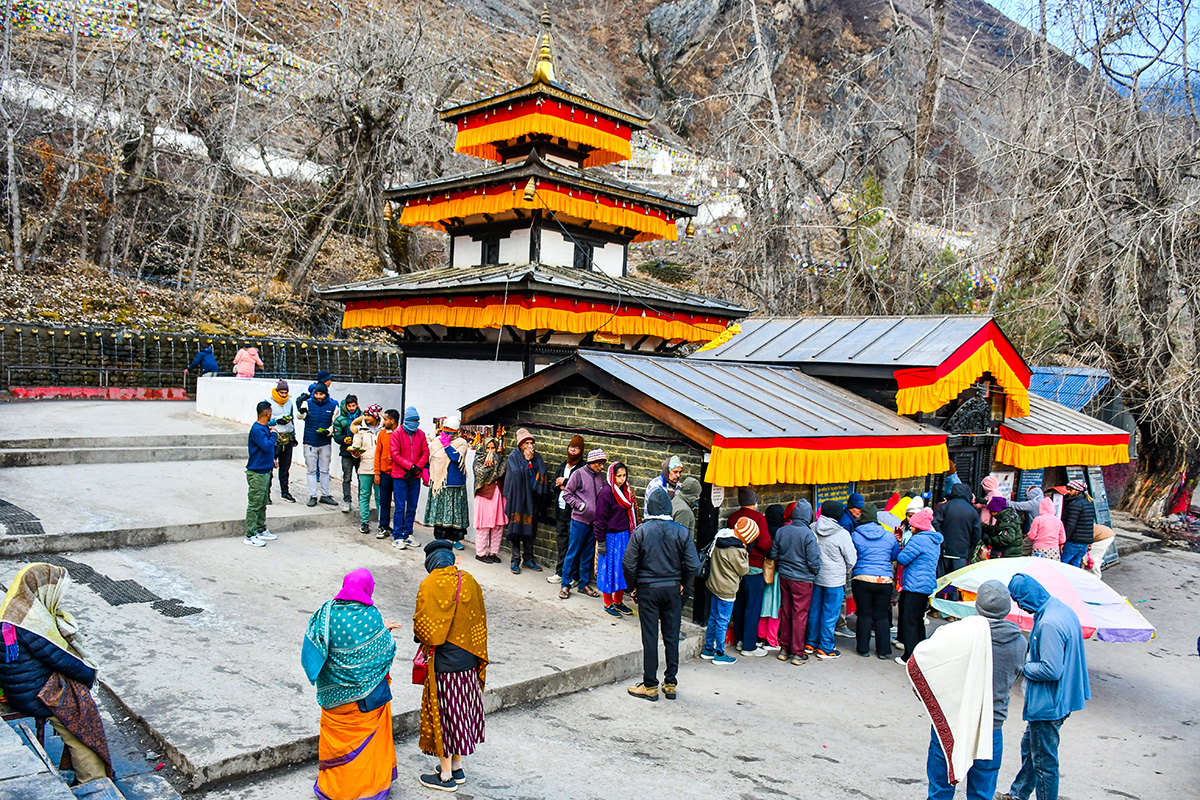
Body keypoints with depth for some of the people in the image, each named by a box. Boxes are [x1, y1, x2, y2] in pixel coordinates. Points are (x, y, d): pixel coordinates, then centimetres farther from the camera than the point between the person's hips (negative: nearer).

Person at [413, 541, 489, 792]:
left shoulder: (430, 586, -17)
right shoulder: (469, 581, 1)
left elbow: (422, 627, -18)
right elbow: (480, 622, 7)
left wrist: (420, 635, 5)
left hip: (443, 663, -6)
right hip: (468, 661, 6)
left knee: (442, 715, 7)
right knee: (461, 711, 18)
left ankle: (446, 776, 18)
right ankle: (457, 768, 31)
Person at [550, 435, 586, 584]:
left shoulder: (583, 467, -8)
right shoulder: (563, 465, 16)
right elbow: (554, 483, 12)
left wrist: (564, 482, -9)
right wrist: (563, 487, -8)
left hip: (574, 510, -7)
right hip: (561, 509, 7)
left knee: (573, 542, -4)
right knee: (561, 539, 13)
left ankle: (574, 576, 3)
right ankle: (561, 572, 23)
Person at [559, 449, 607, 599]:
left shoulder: (601, 476, 8)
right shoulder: (579, 474, -6)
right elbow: (567, 493, -4)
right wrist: (580, 505, -12)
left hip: (595, 521, 5)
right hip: (580, 519, -5)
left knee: (588, 554, 11)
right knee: (573, 552, 0)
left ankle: (584, 584, 22)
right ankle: (565, 584, 10)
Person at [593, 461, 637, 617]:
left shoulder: (626, 491, 6)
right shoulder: (606, 493, -16)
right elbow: (600, 519, -14)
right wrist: (601, 542, -14)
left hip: (624, 536, 7)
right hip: (610, 537, -7)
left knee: (623, 569, 12)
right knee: (610, 569, 2)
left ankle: (619, 602, 26)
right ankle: (608, 604, 16)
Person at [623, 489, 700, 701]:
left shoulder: (641, 531, -9)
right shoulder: (681, 532, -4)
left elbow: (629, 564, -9)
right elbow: (693, 565, -5)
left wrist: (633, 587, 5)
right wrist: (684, 586, 10)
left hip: (648, 588, -2)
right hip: (673, 588, 2)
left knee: (650, 637, 4)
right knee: (672, 636, 11)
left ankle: (650, 686, 11)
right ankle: (670, 683, 17)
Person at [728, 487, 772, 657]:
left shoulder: (732, 518, 4)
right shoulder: (758, 517, -14)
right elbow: (765, 543, -19)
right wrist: (773, 552, -1)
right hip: (754, 567, -7)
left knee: (739, 604, 17)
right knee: (753, 606, 0)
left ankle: (740, 638, 28)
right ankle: (749, 646, 4)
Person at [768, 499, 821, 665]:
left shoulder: (781, 531, -2)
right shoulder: (808, 535, -18)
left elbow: (773, 554, 6)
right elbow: (814, 561, -15)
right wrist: (815, 573, 5)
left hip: (784, 576, 5)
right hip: (802, 579, -5)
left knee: (785, 612, 15)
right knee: (800, 615, 4)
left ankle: (784, 648, 24)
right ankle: (798, 653, 11)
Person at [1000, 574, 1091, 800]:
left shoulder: (1049, 624, -28)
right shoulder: (1063, 609, 3)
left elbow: (1051, 670, -28)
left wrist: (1023, 667, -13)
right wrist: (1029, 664, 10)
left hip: (1048, 705, -11)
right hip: (1061, 699, 11)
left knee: (1044, 760, 5)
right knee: (1029, 746, 24)